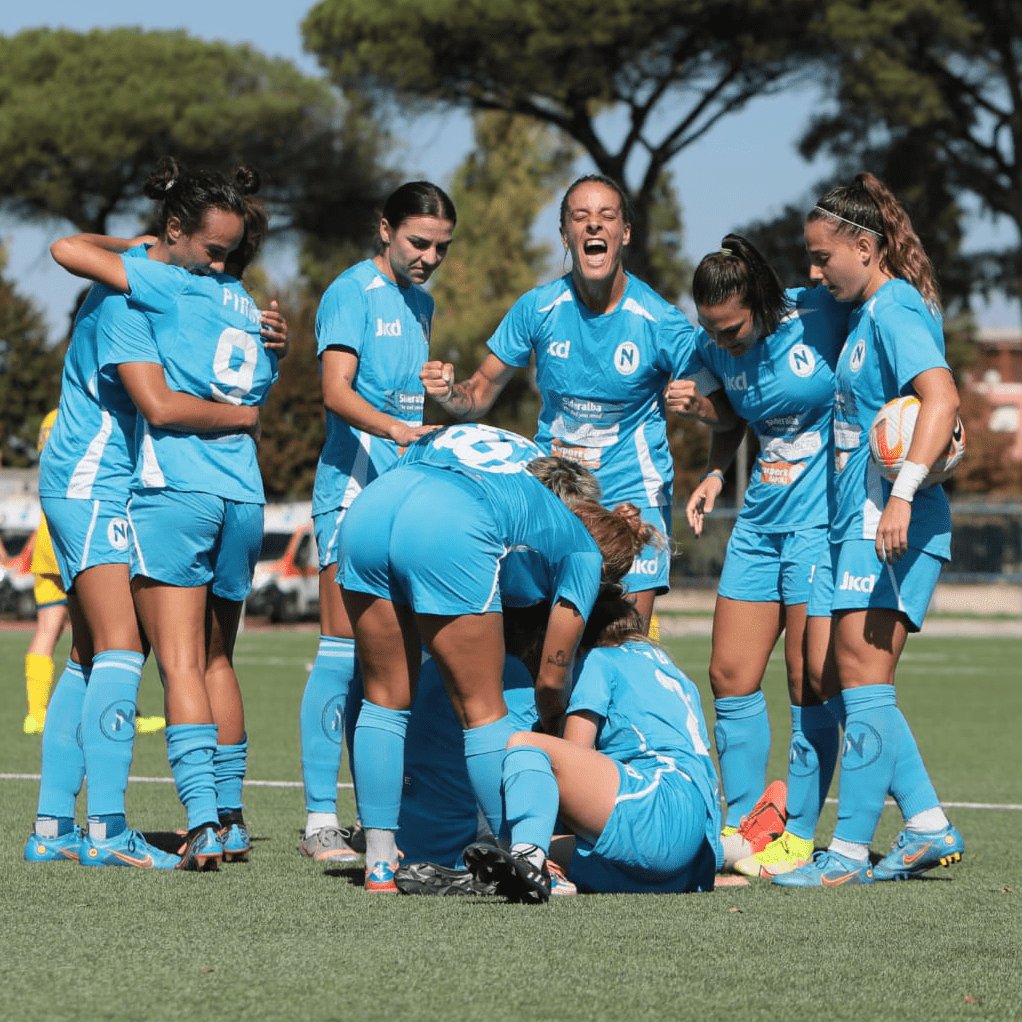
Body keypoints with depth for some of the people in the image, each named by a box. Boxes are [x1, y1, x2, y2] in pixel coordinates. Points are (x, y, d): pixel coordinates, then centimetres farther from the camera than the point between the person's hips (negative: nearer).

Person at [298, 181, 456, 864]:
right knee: (344, 648, -10)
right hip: (354, 492, -8)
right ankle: (320, 820, -10)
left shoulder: (421, 303, 19)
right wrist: (395, 428, -34)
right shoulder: (354, 292, -6)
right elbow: (336, 389, -19)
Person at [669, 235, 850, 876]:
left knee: (811, 682, -7)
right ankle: (741, 829, 17)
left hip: (824, 521, -6)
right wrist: (715, 474, 4)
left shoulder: (822, 315, -13)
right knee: (730, 675, 5)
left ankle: (798, 836, 3)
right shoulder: (716, 349, 3)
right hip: (760, 520, 6)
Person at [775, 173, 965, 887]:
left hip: (891, 526, -10)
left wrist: (903, 493, -32)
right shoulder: (870, 313, 18)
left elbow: (942, 397, -25)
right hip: (862, 522, 10)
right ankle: (929, 828, 14)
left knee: (862, 683, -10)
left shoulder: (895, 310, -12)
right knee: (860, 687, 11)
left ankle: (849, 853, -8)